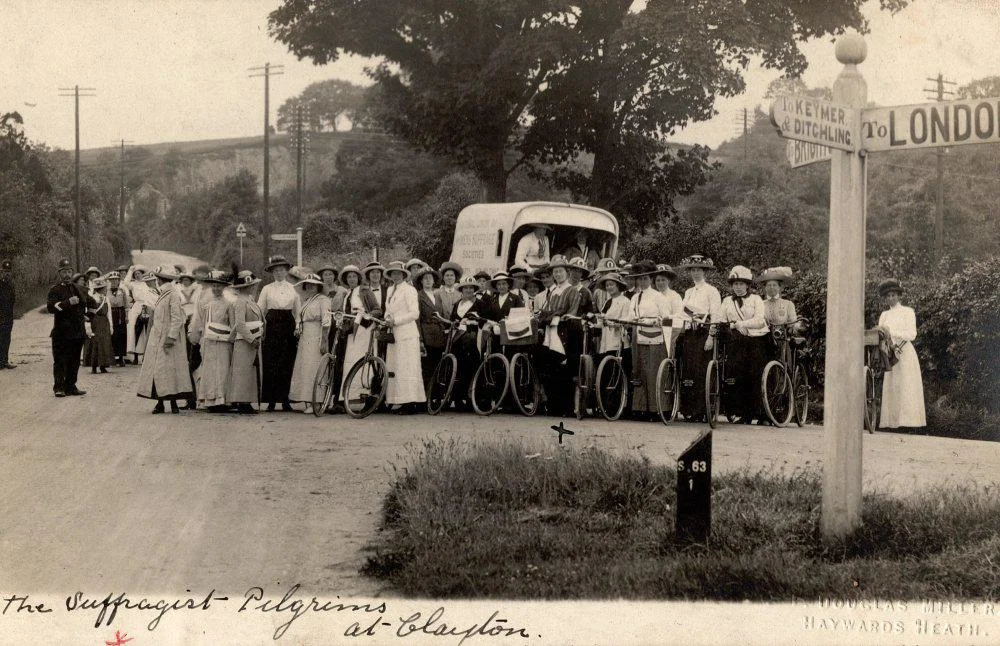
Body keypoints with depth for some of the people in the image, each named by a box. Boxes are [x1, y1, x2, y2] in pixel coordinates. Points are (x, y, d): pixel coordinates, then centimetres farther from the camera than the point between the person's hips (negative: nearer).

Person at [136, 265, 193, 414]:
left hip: (168, 339, -9)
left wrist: (171, 337, -22)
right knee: (156, 369, 4)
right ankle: (160, 402, 6)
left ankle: (173, 403, -4)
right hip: (157, 339, 9)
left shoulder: (173, 295, -12)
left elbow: (177, 318, -17)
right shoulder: (161, 294, 15)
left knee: (169, 368, -7)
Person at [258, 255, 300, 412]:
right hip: (272, 327, -1)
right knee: (270, 364, -5)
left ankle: (285, 399, 6)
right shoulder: (267, 289, 6)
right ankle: (271, 401, -2)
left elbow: (298, 311, 13)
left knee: (287, 364, -1)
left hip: (288, 327, 1)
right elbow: (259, 311, 5)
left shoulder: (292, 288, 10)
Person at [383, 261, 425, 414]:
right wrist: (387, 319, 2)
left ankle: (411, 404, -9)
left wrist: (396, 320, -15)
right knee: (394, 369, 3)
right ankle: (401, 403, 3)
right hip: (394, 335, 8)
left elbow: (414, 313, -11)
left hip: (407, 334, -8)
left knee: (406, 368, -9)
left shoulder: (409, 289, -5)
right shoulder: (390, 290, 19)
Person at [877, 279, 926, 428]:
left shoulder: (908, 312, 5)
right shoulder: (884, 315, 19)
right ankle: (892, 420, -6)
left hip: (905, 353, -4)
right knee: (891, 387, -3)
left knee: (906, 387, -11)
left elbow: (912, 334, -6)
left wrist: (892, 332, -17)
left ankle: (908, 419, -15)